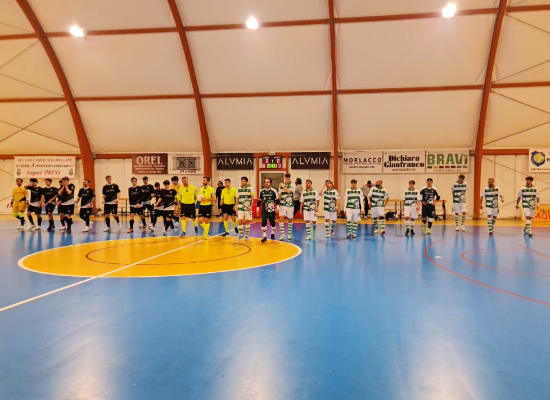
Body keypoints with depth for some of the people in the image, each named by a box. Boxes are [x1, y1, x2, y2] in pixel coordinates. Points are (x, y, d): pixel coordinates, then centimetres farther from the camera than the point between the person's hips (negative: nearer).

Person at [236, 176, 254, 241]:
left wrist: (251, 206, -14)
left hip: (248, 207, -2)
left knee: (247, 221, 5)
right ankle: (240, 234, 11)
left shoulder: (250, 188, -3)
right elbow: (237, 198, 11)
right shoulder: (239, 189, 5)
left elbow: (252, 197, -4)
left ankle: (246, 235, 16)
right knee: (240, 221, -5)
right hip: (240, 207, 2)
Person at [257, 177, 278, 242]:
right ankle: (264, 236, -6)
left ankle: (273, 233, 35)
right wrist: (258, 208, 13)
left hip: (272, 210, -2)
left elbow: (277, 200, -4)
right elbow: (259, 200, 15)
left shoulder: (274, 191, -5)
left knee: (272, 222, 10)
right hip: (264, 210, 2)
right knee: (263, 222, -9)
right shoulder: (261, 191, 5)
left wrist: (277, 208, -13)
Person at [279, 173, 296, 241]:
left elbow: (289, 191, -23)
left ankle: (289, 234, 23)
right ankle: (282, 235, -8)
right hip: (282, 205, 1)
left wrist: (283, 186, -10)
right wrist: (278, 203, 16)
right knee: (281, 219, -13)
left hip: (290, 205, -1)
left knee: (290, 220, 9)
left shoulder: (293, 185, -4)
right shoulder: (281, 185, 6)